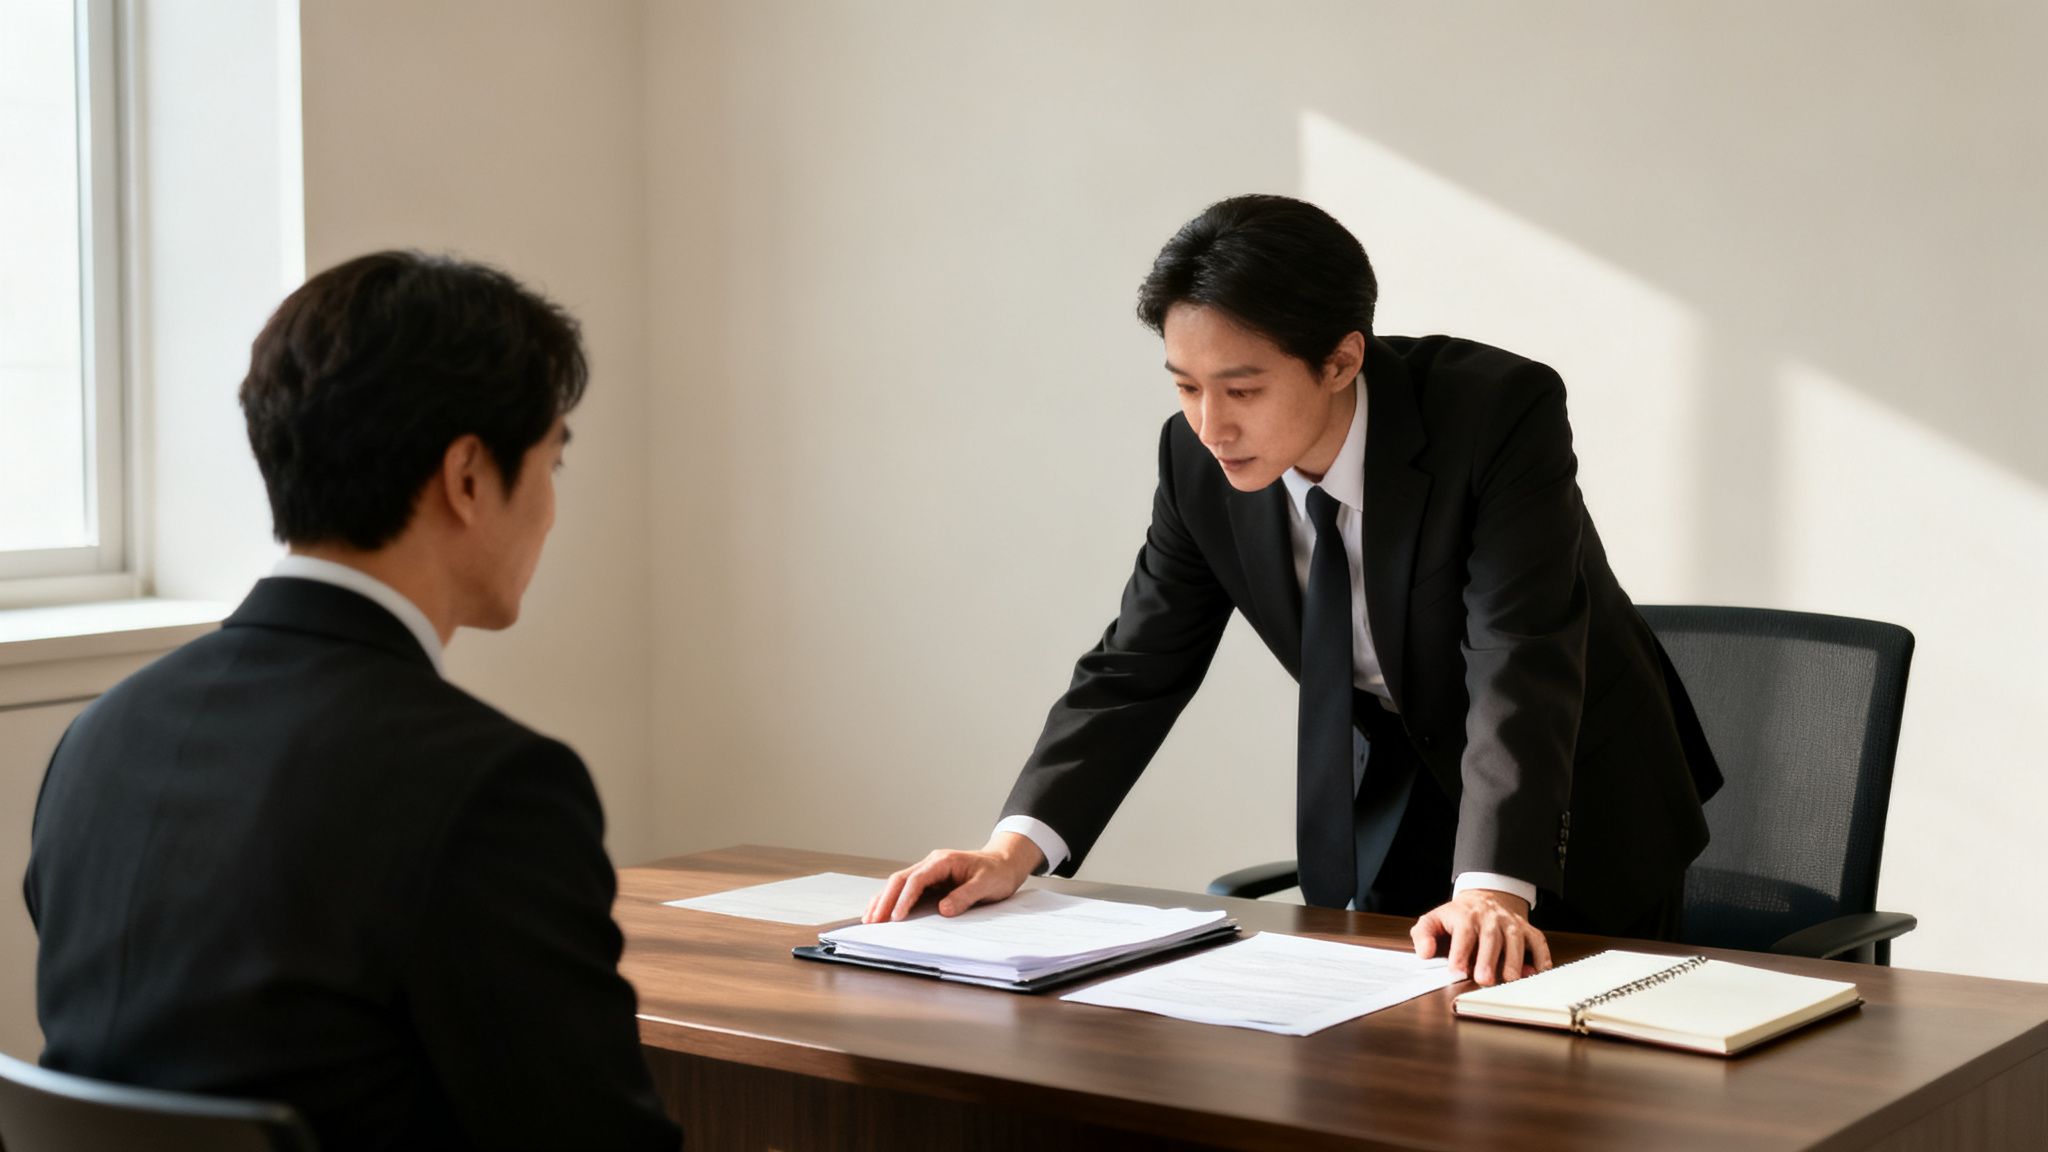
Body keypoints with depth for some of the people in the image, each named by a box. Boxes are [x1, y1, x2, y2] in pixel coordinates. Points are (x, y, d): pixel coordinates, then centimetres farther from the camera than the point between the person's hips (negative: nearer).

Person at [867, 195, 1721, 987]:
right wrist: (1015, 848, -24)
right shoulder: (1199, 459, -15)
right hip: (1391, 801, 4)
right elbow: (1137, 670, -9)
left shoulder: (1503, 412, -29)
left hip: (1576, 811, -4)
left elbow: (1520, 668, -36)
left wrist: (1492, 887, -49)